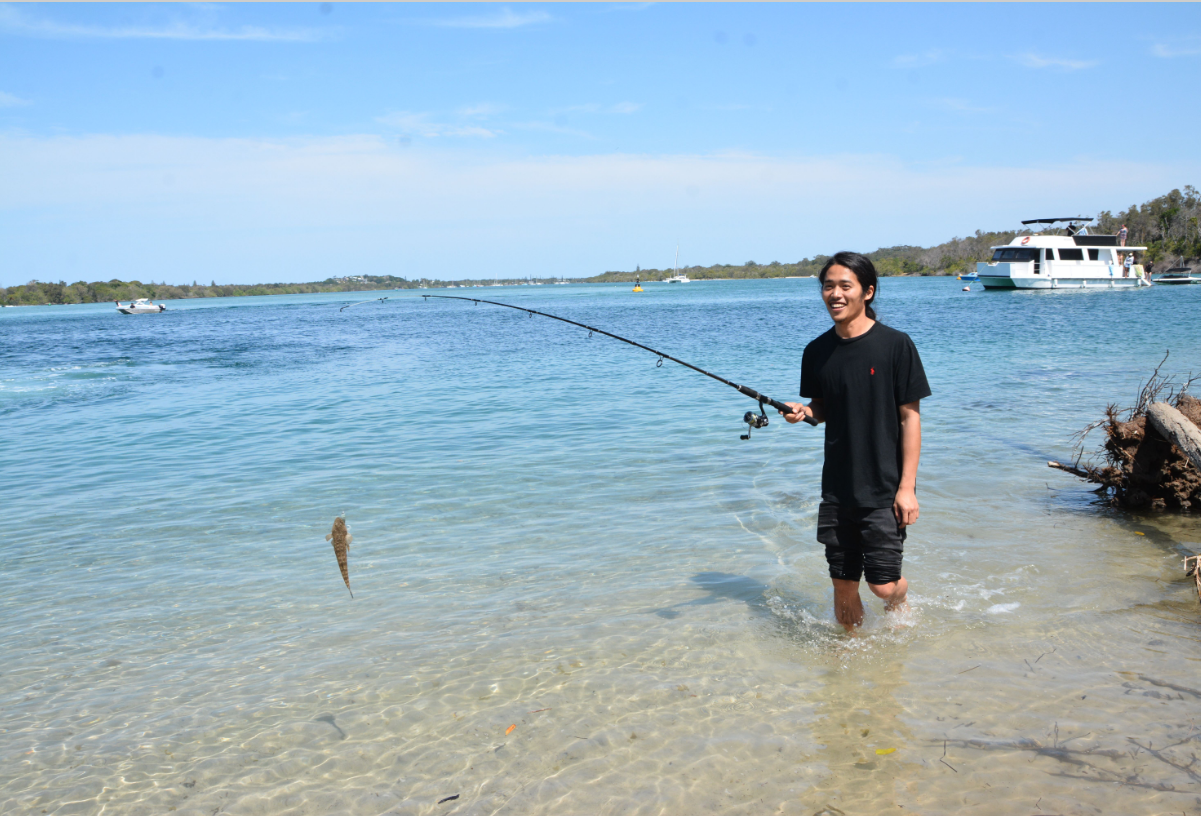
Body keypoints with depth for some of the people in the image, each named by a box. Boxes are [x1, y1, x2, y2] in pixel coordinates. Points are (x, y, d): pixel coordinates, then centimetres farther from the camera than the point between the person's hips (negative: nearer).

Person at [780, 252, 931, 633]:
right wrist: (803, 411, -8)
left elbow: (909, 417, -7)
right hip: (837, 489, 4)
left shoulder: (895, 345, -9)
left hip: (885, 490, -4)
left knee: (884, 585, -1)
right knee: (843, 587, 8)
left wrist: (907, 487, -11)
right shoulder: (817, 351, 4)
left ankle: (899, 605, 34)